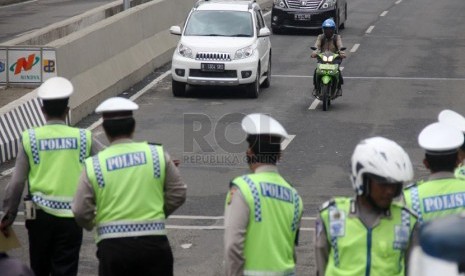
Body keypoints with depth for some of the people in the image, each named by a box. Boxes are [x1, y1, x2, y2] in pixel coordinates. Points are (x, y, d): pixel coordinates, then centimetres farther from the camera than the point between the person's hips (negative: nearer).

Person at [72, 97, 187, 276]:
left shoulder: (93, 165, -3)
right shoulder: (158, 154, 0)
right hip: (154, 241, 1)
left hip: (113, 245, -1)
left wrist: (91, 225, 19)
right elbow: (178, 194, 4)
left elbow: (81, 212, -3)